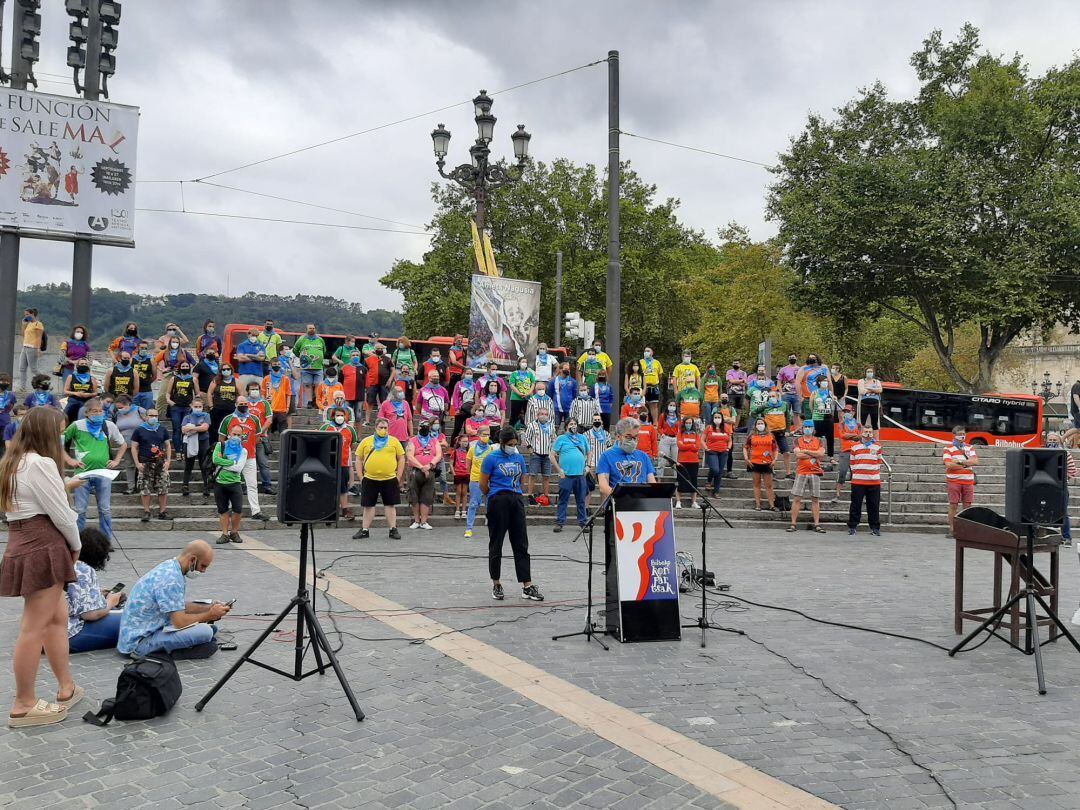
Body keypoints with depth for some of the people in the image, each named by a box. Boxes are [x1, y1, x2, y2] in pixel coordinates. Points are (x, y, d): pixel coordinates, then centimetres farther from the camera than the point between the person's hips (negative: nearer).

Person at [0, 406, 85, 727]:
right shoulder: (41, 463, -15)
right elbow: (61, 515, -13)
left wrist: (64, 486, 19)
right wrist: (76, 546, 0)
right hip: (43, 547, -10)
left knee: (57, 618, 17)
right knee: (34, 628, -3)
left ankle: (66, 688, 25)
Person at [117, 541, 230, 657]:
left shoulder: (170, 567, 7)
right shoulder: (171, 578, -25)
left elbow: (180, 606, 19)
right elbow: (180, 622, -27)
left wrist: (208, 608, 6)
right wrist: (209, 615, -11)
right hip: (140, 640, -10)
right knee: (204, 631, -26)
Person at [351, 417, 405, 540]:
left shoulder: (394, 441, 5)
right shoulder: (366, 441, 6)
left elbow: (401, 459, 7)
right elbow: (358, 459, 8)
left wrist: (399, 476, 0)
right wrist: (360, 477, 1)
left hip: (390, 479, 0)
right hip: (369, 479, 1)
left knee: (390, 505, 4)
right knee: (368, 505, 6)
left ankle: (393, 530, 11)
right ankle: (365, 530, 15)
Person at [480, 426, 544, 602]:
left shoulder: (519, 458, 9)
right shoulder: (492, 458, -5)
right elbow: (483, 485, -1)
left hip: (516, 501, 4)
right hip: (498, 502, -4)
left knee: (521, 544, 2)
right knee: (496, 544, 5)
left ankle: (527, 587, 3)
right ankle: (496, 584, 17)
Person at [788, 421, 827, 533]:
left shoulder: (818, 441, 10)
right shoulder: (798, 441, 7)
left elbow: (821, 454, -7)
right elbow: (798, 454, -10)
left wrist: (806, 451, -8)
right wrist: (814, 454, -7)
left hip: (815, 473, 1)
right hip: (801, 473, -1)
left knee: (815, 499, 3)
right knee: (796, 498, -3)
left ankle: (817, 524, 8)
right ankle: (793, 524, 1)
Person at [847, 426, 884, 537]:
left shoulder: (877, 446, 8)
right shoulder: (855, 446, 6)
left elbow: (879, 462, 12)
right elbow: (852, 462, 9)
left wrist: (874, 472, 3)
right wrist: (857, 472, 1)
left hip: (874, 482, 1)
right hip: (858, 481, -1)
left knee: (874, 506, 4)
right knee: (856, 505, 2)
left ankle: (875, 528, 12)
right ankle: (852, 527, 9)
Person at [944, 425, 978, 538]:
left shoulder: (969, 447, 13)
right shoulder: (948, 448, 0)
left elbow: (975, 461, -3)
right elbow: (948, 464, -13)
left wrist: (959, 462, -14)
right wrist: (966, 464, -6)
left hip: (968, 481, 4)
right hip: (953, 481, -4)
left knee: (967, 505, 4)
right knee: (953, 505, -2)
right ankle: (952, 530, 2)